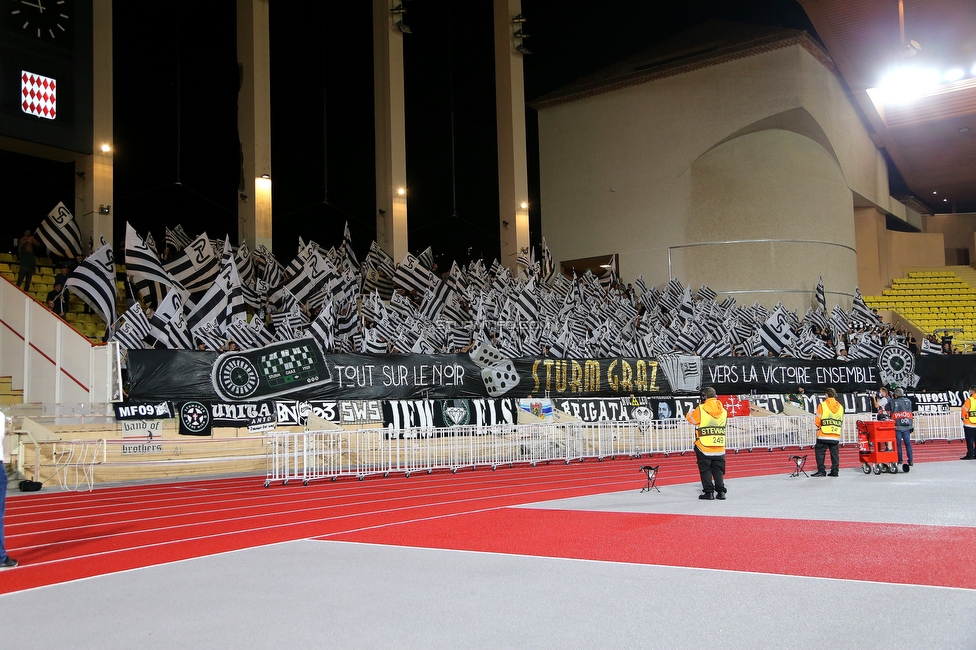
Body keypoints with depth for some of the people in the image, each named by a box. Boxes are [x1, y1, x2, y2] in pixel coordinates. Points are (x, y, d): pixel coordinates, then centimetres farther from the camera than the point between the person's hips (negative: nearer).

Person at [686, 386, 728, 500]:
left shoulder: (701, 409, -11)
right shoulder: (723, 411, 3)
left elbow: (691, 418, 2)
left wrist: (693, 410, 19)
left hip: (703, 447, -4)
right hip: (719, 447, 4)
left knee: (705, 469, 4)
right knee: (718, 470, 13)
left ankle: (708, 492, 2)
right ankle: (721, 491, 10)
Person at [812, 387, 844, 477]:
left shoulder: (822, 405, -7)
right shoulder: (840, 407, 8)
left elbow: (817, 422, -5)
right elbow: (841, 422, 12)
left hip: (823, 436, -4)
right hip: (836, 436, 4)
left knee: (820, 452, 2)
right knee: (835, 453, 10)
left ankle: (821, 471, -2)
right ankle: (835, 471, 10)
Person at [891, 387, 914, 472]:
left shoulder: (893, 402, -3)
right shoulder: (908, 401, 6)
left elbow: (891, 415, -2)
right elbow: (911, 414, 6)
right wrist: (912, 426, 10)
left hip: (897, 427, -2)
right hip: (907, 427, 2)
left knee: (898, 444, 4)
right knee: (908, 444, 6)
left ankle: (899, 460, 4)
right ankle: (910, 461, 5)